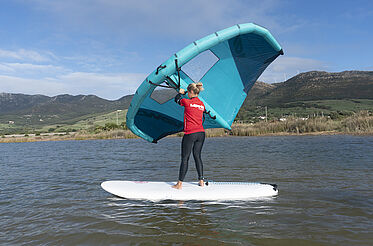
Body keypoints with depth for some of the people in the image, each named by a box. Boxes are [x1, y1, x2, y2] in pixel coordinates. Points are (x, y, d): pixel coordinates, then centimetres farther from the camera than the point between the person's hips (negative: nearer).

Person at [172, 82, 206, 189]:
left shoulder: (187, 102, -8)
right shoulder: (202, 104, 8)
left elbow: (177, 99, 9)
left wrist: (180, 93, 31)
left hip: (190, 134, -6)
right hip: (201, 133, 6)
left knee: (185, 158, 0)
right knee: (197, 156, 14)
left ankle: (179, 183, 5)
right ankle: (201, 181, 16)